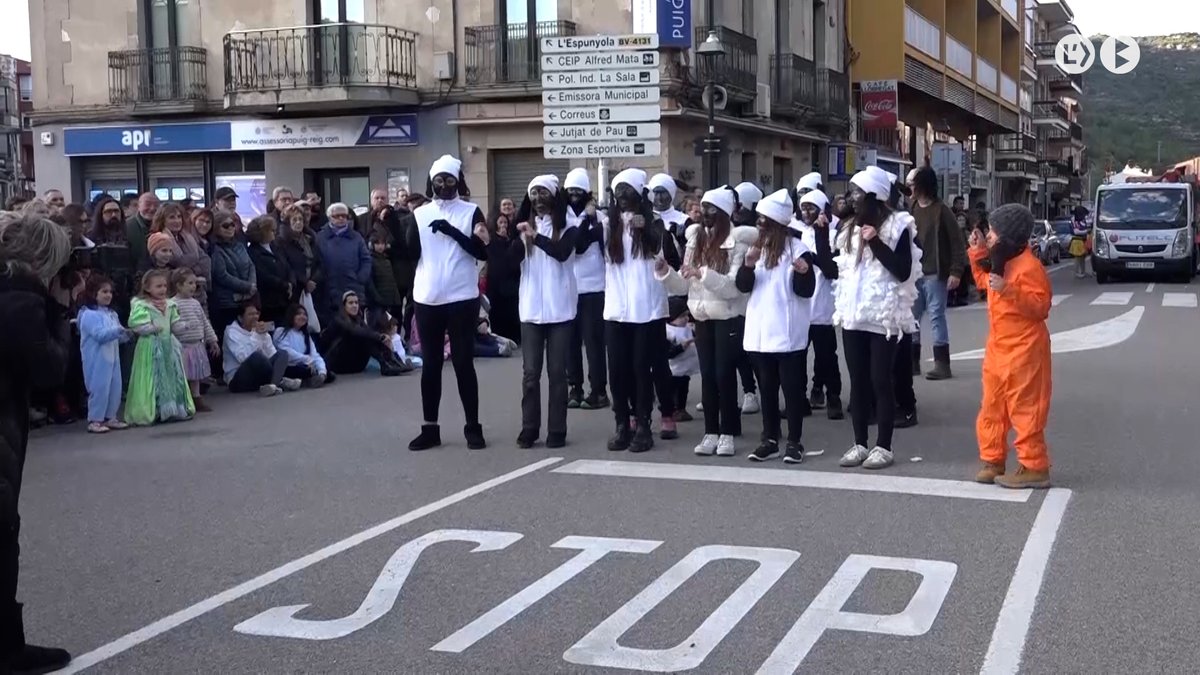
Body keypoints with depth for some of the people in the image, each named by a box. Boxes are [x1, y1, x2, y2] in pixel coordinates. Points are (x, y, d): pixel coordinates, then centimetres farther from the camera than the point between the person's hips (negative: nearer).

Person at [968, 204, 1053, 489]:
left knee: (1025, 410, -5)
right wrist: (978, 254, 17)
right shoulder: (1001, 262, 11)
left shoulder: (1028, 267, -19)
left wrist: (1008, 290, -33)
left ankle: (1034, 467, 1)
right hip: (998, 349, 10)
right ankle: (992, 460, 22)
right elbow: (984, 281, 30)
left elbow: (1041, 306, -24)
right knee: (991, 408, 13)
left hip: (1023, 351, -10)